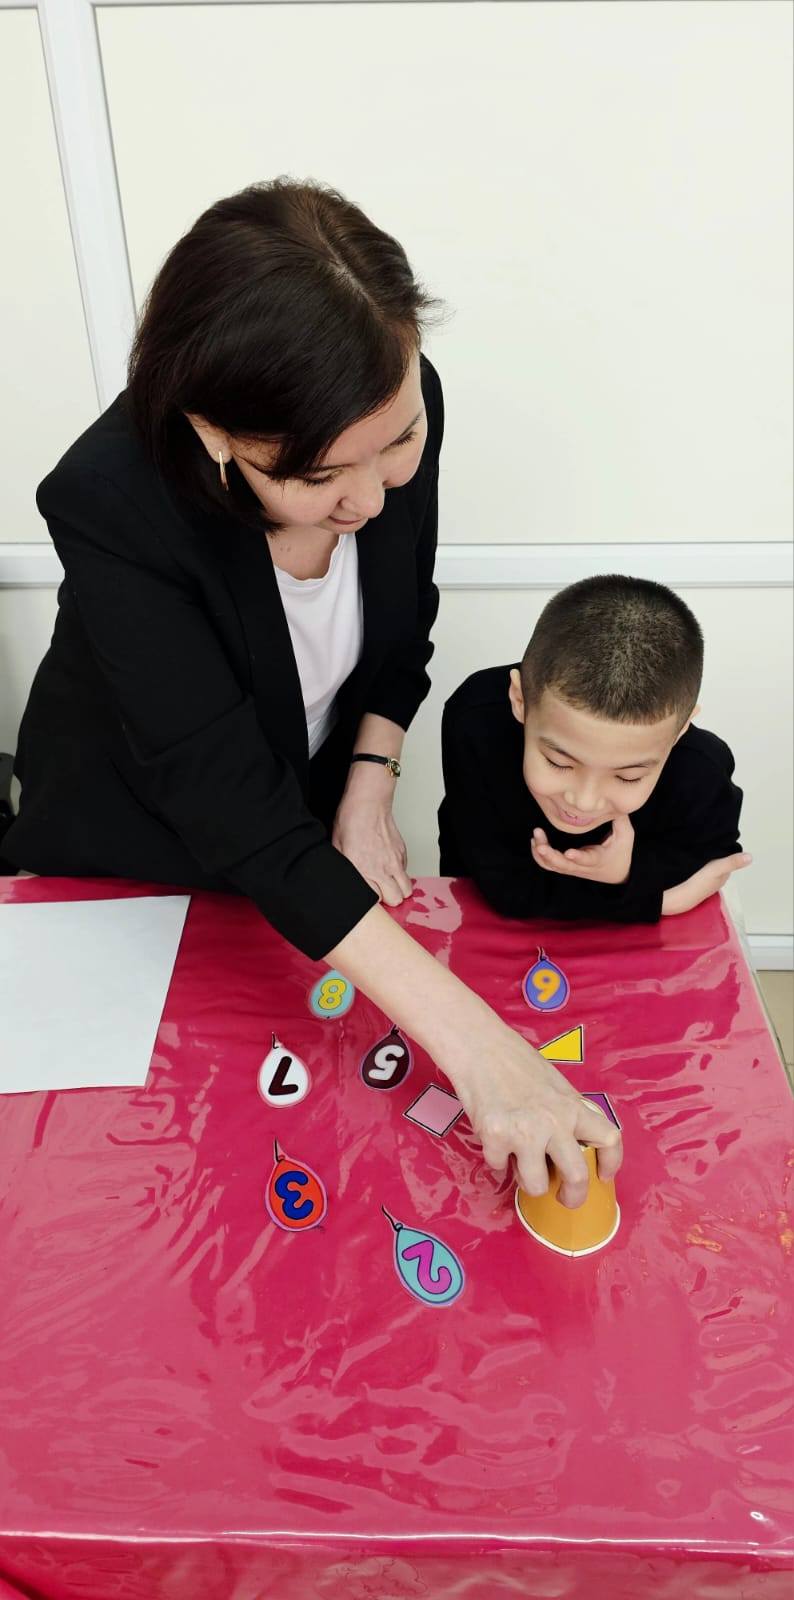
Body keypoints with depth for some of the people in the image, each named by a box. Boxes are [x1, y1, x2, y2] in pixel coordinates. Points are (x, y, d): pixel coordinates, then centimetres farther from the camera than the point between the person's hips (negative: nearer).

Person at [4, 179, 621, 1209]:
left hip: (315, 799, 4)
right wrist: (474, 1044, -45)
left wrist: (369, 792, -14)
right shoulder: (113, 504, -38)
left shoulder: (403, 404, -24)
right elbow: (234, 814, -41)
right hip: (133, 845, -3)